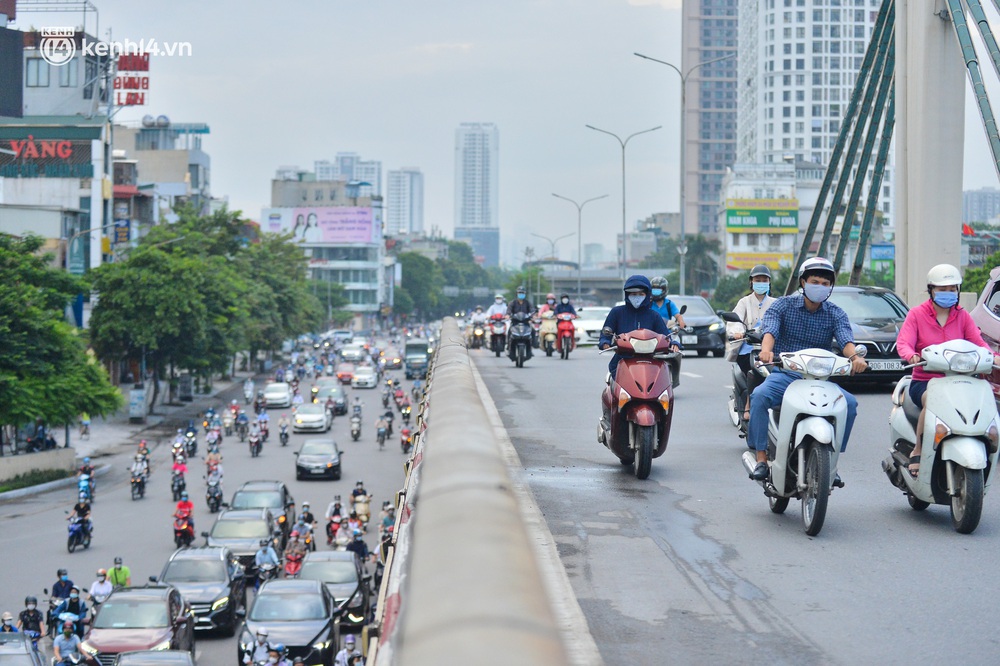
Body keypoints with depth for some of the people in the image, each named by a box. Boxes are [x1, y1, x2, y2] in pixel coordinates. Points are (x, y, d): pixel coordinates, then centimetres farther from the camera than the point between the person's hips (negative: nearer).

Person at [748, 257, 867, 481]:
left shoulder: (835, 314, 5)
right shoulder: (783, 305, 2)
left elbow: (845, 338, -13)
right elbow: (770, 329, -17)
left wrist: (854, 357, -38)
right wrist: (766, 350, -41)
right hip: (784, 374, -2)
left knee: (850, 403, -23)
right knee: (759, 396, -32)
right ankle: (761, 458, -26)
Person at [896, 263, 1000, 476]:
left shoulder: (963, 316, 15)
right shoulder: (916, 314, 6)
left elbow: (978, 342, 2)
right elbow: (903, 343, -8)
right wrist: (911, 356, -32)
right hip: (923, 381, -3)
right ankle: (917, 451, -22)